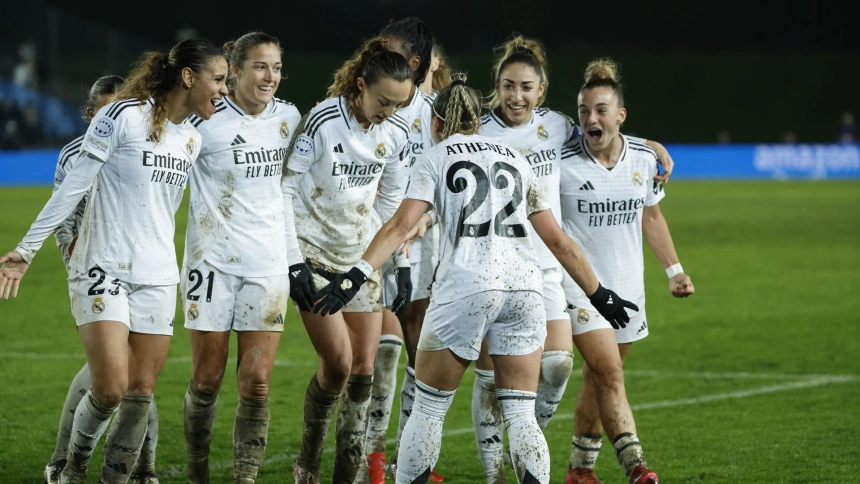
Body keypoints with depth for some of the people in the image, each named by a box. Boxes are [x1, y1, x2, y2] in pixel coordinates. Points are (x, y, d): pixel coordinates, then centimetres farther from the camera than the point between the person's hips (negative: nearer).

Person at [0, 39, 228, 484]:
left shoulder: (192, 139, 11)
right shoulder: (124, 116, -11)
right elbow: (72, 188, -9)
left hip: (157, 277, 6)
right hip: (103, 271, -6)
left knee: (141, 392, 0)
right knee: (110, 388, -15)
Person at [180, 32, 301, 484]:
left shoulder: (288, 116, 5)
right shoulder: (205, 119, -10)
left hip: (268, 264, 3)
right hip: (212, 260, -3)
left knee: (256, 381, -3)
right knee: (206, 379, 3)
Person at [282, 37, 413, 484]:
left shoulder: (396, 133, -2)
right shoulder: (322, 121, -17)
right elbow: (285, 188, -13)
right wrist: (294, 261, -15)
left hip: (361, 257, 5)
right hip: (313, 255, -5)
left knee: (364, 367, 0)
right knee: (338, 360, -14)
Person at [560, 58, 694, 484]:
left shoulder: (645, 158, 0)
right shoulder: (561, 162, -14)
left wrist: (674, 269, 15)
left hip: (626, 285, 5)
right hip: (579, 284, -5)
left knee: (598, 377, 11)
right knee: (610, 373, -15)